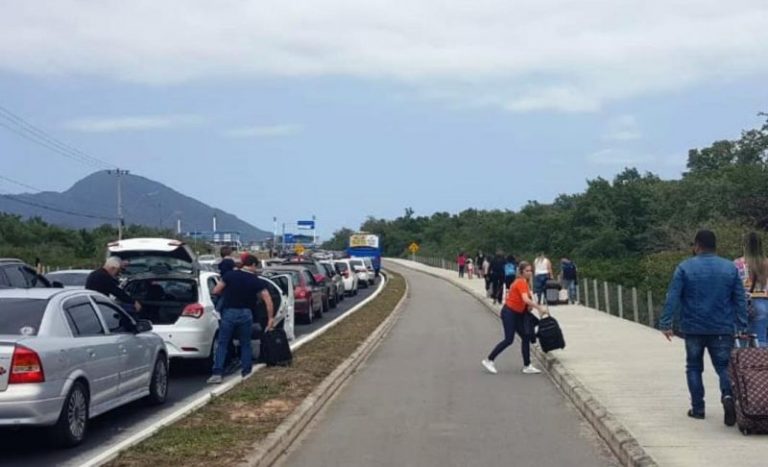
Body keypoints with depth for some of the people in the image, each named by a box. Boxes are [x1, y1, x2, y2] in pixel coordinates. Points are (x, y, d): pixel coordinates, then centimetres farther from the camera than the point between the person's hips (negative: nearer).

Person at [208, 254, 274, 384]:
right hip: (246, 314, 1)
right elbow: (268, 301, -5)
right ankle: (246, 372, 15)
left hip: (229, 312, 0)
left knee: (222, 343, 5)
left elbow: (215, 291, -1)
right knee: (245, 344, 15)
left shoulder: (230, 275, -2)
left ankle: (217, 373, -4)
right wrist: (271, 318, 2)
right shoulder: (257, 281, -2)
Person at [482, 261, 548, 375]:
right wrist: (539, 307, -36)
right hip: (509, 313, -9)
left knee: (525, 337, 4)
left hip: (517, 313, 9)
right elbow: (526, 299, -33)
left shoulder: (524, 282, 9)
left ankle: (527, 366, 6)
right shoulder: (521, 283, -20)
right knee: (509, 339, -11)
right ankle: (489, 360, 1)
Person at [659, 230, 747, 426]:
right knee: (723, 366, 5)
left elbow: (672, 298, -8)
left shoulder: (684, 268, -3)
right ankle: (728, 395, -21)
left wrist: (666, 323, -5)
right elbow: (740, 300, 5)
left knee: (694, 368, 11)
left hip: (693, 328, -1)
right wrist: (742, 326, 9)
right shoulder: (730, 268, 5)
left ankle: (698, 408, 10)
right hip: (722, 329, 1)